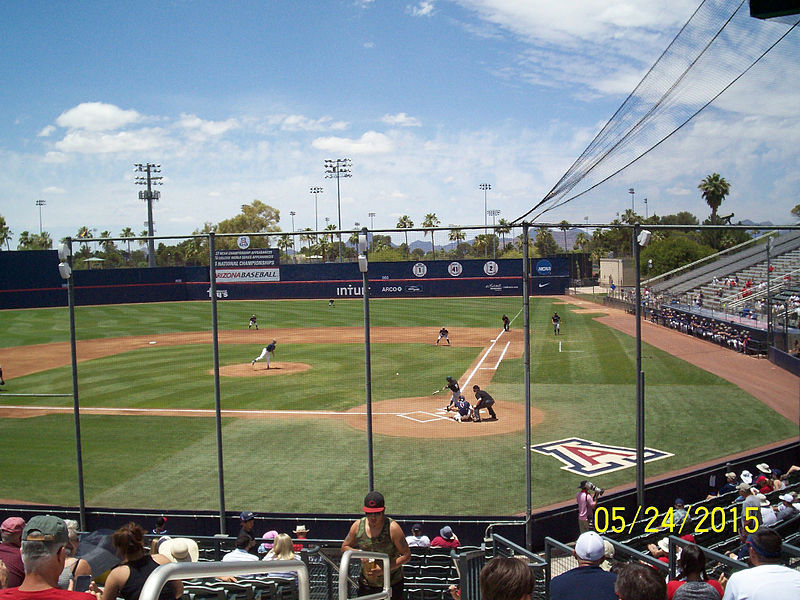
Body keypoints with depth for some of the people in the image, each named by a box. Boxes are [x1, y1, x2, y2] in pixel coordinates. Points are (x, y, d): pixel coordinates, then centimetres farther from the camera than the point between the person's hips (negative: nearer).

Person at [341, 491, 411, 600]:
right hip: (366, 584, 3)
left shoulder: (393, 528, -16)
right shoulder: (358, 526, -5)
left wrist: (384, 569, -23)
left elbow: (407, 555, -14)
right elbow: (344, 547, 8)